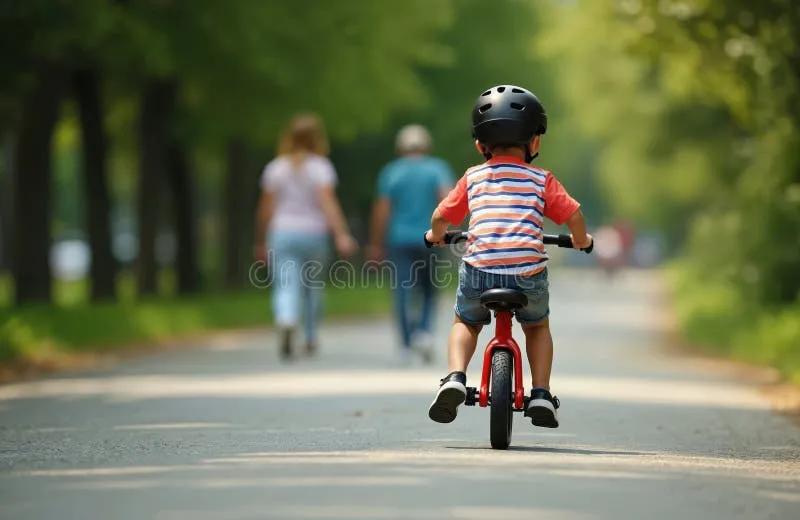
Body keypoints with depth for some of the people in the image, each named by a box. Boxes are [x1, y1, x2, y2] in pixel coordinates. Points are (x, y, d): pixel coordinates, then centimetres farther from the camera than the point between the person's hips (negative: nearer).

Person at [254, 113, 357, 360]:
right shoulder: (321, 167, -3)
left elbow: (266, 208, 4)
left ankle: (286, 323, -35)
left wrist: (261, 242, 14)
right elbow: (328, 202, -15)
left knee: (286, 287, -6)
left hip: (282, 233, 1)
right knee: (312, 286, 18)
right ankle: (311, 338, 26)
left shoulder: (275, 168, 3)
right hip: (313, 232, 0)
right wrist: (341, 235, -19)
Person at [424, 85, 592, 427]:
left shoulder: (472, 178, 13)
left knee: (466, 323, 28)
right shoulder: (541, 180, 10)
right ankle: (541, 393, 16)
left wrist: (436, 235, 36)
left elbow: (441, 216, 13)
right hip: (528, 272, 0)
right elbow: (573, 215, 4)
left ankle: (456, 377, 4)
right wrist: (581, 240, 25)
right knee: (537, 327, 29)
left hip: (478, 271, 0)